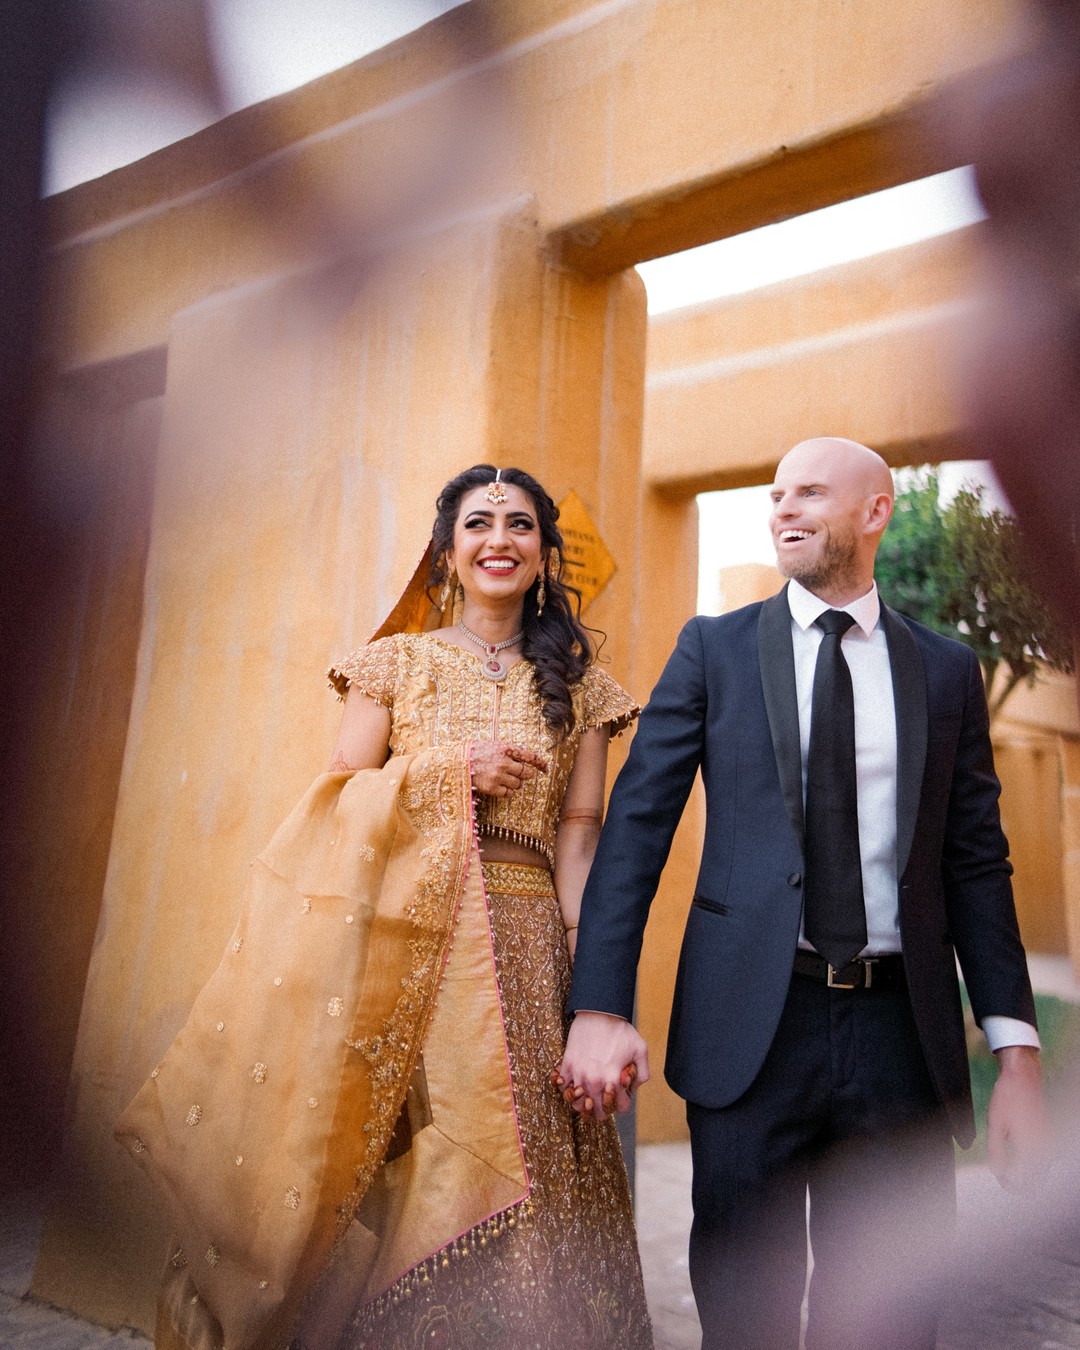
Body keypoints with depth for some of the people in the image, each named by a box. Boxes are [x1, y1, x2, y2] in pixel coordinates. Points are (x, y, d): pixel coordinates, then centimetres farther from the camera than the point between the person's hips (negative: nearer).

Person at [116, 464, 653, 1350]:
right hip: (405, 944, -1)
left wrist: (594, 977, -8)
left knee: (509, 1196, 3)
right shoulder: (397, 661, 8)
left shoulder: (576, 684, 11)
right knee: (401, 1196, 3)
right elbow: (339, 802, 2)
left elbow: (577, 831, 4)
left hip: (526, 945, 1)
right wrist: (457, 770, -10)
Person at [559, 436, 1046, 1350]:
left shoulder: (948, 670, 7)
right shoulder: (715, 649, 3)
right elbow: (636, 826, -3)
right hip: (751, 1023, -1)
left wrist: (1017, 1051, -1)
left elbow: (977, 862, 6)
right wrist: (600, 1006, -11)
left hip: (901, 1032, 2)